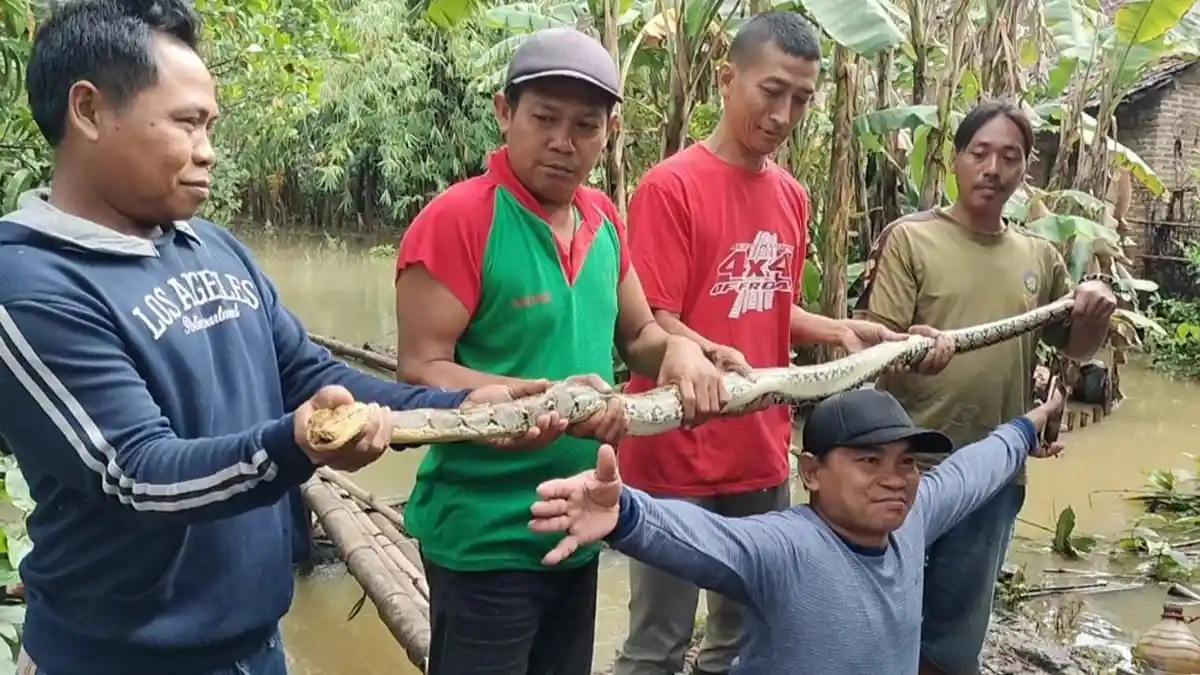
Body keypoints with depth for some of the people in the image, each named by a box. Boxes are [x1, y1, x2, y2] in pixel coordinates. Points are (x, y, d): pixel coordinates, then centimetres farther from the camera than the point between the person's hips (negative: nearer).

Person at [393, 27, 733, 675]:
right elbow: (420, 371, -19)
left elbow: (637, 335, 14)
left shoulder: (604, 217, 4)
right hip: (486, 537, -7)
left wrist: (680, 349, -8)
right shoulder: (455, 220, -17)